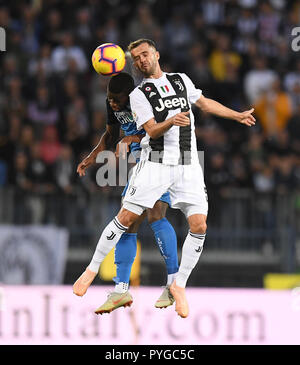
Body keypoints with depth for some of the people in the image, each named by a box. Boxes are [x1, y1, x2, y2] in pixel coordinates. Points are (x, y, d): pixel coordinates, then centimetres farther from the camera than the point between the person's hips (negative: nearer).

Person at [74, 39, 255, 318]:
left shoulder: (182, 81, 14)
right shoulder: (138, 95, 1)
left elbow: (204, 103, 28)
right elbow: (152, 130, -10)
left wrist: (238, 116, 30)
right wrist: (171, 121, -29)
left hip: (188, 166, 3)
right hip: (155, 164, -3)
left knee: (199, 226, -9)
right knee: (126, 218, -8)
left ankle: (179, 285, 5)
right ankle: (92, 269, 8)